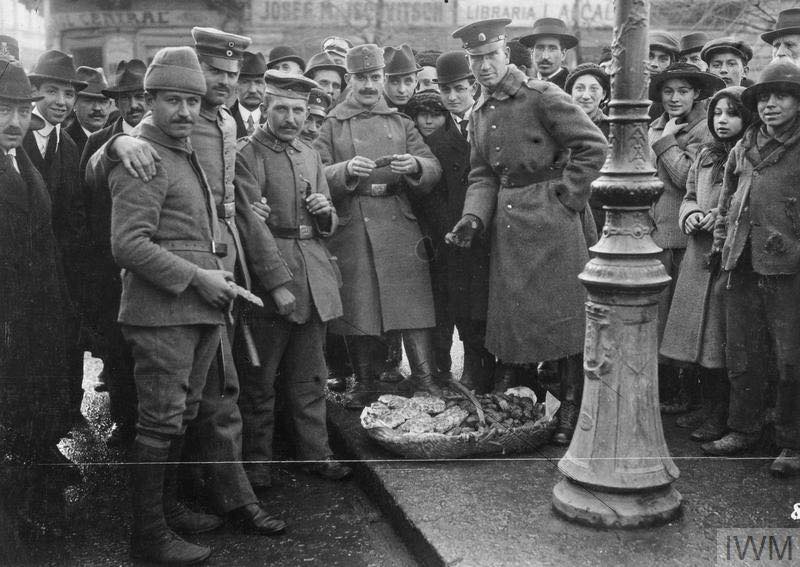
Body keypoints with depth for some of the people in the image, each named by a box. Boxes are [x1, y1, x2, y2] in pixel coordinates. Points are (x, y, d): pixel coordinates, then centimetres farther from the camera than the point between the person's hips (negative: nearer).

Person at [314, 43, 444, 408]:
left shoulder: (401, 122, 17)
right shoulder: (331, 125, 11)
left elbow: (433, 170, 9)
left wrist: (414, 165, -13)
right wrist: (346, 169, -19)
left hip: (399, 225, 1)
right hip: (350, 227, -1)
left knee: (413, 300, -5)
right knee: (356, 306, 2)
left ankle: (423, 377, 3)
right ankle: (364, 382, 15)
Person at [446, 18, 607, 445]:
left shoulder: (542, 96, -8)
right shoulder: (479, 113, 13)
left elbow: (594, 146, -11)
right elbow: (482, 175, 11)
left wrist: (567, 195, -11)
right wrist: (473, 217, -5)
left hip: (550, 217, -6)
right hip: (506, 223, 7)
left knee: (562, 316, -1)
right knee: (512, 314, 12)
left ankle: (572, 409, 11)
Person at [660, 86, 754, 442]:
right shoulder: (706, 156, 14)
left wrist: (722, 216, -18)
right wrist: (691, 214, -1)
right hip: (699, 254, 7)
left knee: (725, 340, -2)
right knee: (701, 335, 12)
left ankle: (722, 417, 9)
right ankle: (708, 406, 25)